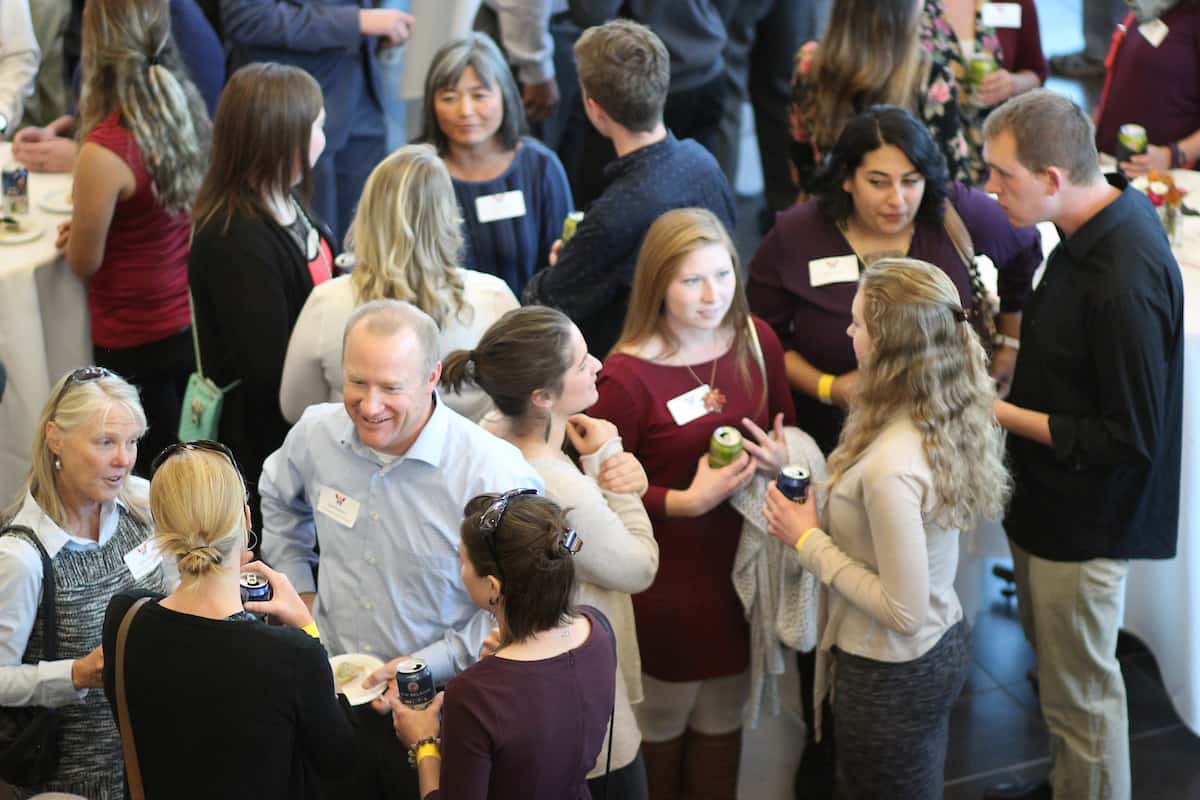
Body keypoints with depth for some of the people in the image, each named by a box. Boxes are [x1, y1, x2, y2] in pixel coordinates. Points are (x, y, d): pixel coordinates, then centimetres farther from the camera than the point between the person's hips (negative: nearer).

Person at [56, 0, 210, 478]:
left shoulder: (105, 153, -27)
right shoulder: (187, 112, -7)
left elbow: (83, 263, -13)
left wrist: (75, 232, 7)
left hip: (137, 343, -6)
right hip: (194, 325, 6)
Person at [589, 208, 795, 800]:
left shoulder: (756, 340, -6)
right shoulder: (626, 376, -22)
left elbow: (786, 429, 10)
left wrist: (782, 458, -12)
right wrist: (687, 501, -26)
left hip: (743, 563, 4)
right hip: (666, 579, -4)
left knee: (722, 717, 20)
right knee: (661, 722, 16)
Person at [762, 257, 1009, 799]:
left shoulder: (890, 466, -32)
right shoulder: (949, 418, -6)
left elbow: (904, 612, -26)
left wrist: (809, 541, -18)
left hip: (892, 674, -8)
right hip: (945, 647, 8)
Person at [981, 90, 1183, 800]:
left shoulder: (1125, 283, -32)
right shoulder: (1109, 211, -3)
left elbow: (1130, 438, -25)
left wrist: (1003, 415, -21)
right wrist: (1016, 358, 1)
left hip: (1086, 523, -10)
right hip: (1053, 501, 10)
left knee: (1079, 693, 8)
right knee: (1054, 659, 26)